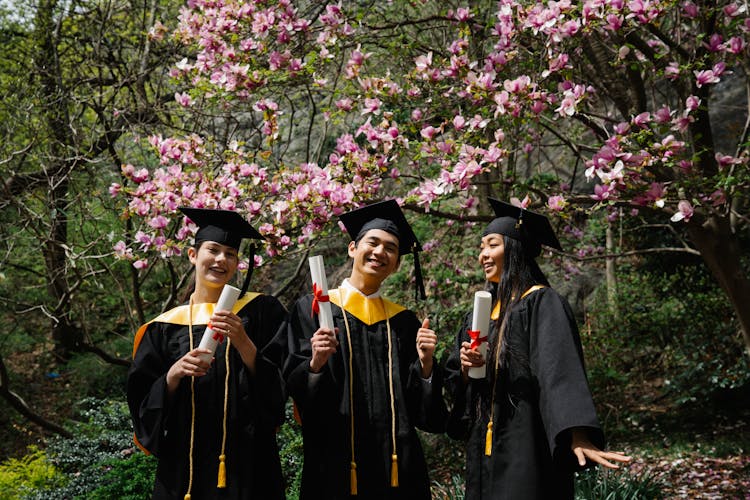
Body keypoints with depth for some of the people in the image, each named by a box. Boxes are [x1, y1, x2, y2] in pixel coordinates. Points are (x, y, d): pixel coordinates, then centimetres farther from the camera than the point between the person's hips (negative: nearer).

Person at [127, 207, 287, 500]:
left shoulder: (259, 311, 3)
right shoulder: (164, 327, 6)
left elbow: (278, 385, -5)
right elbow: (144, 404, 3)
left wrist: (243, 343, -19)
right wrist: (174, 374, -15)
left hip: (247, 462, -1)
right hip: (183, 465, 1)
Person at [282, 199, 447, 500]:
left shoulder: (404, 322, 12)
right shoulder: (313, 308, 2)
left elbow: (419, 407, 9)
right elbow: (294, 387, -4)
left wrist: (425, 362, -7)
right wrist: (315, 364, -22)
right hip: (335, 462, -3)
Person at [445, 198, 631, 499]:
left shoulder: (542, 304, -8)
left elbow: (560, 370, -22)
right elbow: (454, 381, 16)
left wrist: (578, 436, -35)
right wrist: (465, 368, -7)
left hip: (528, 448, -7)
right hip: (484, 450, 7)